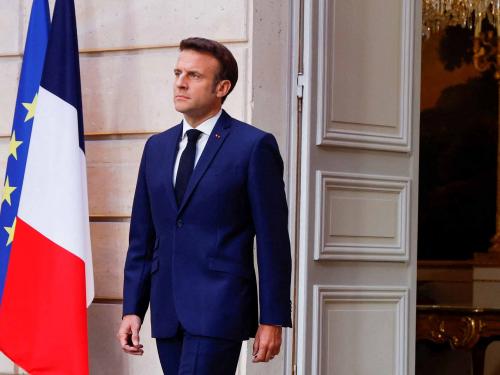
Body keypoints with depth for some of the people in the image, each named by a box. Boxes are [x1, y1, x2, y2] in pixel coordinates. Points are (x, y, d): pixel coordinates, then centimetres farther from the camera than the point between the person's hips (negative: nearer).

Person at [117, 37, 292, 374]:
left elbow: (273, 241, -5)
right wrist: (132, 309, 10)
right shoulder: (157, 147, 15)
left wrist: (272, 319, -8)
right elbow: (142, 237, 16)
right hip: (168, 314, 6)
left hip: (218, 310, -6)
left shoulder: (254, 146, -3)